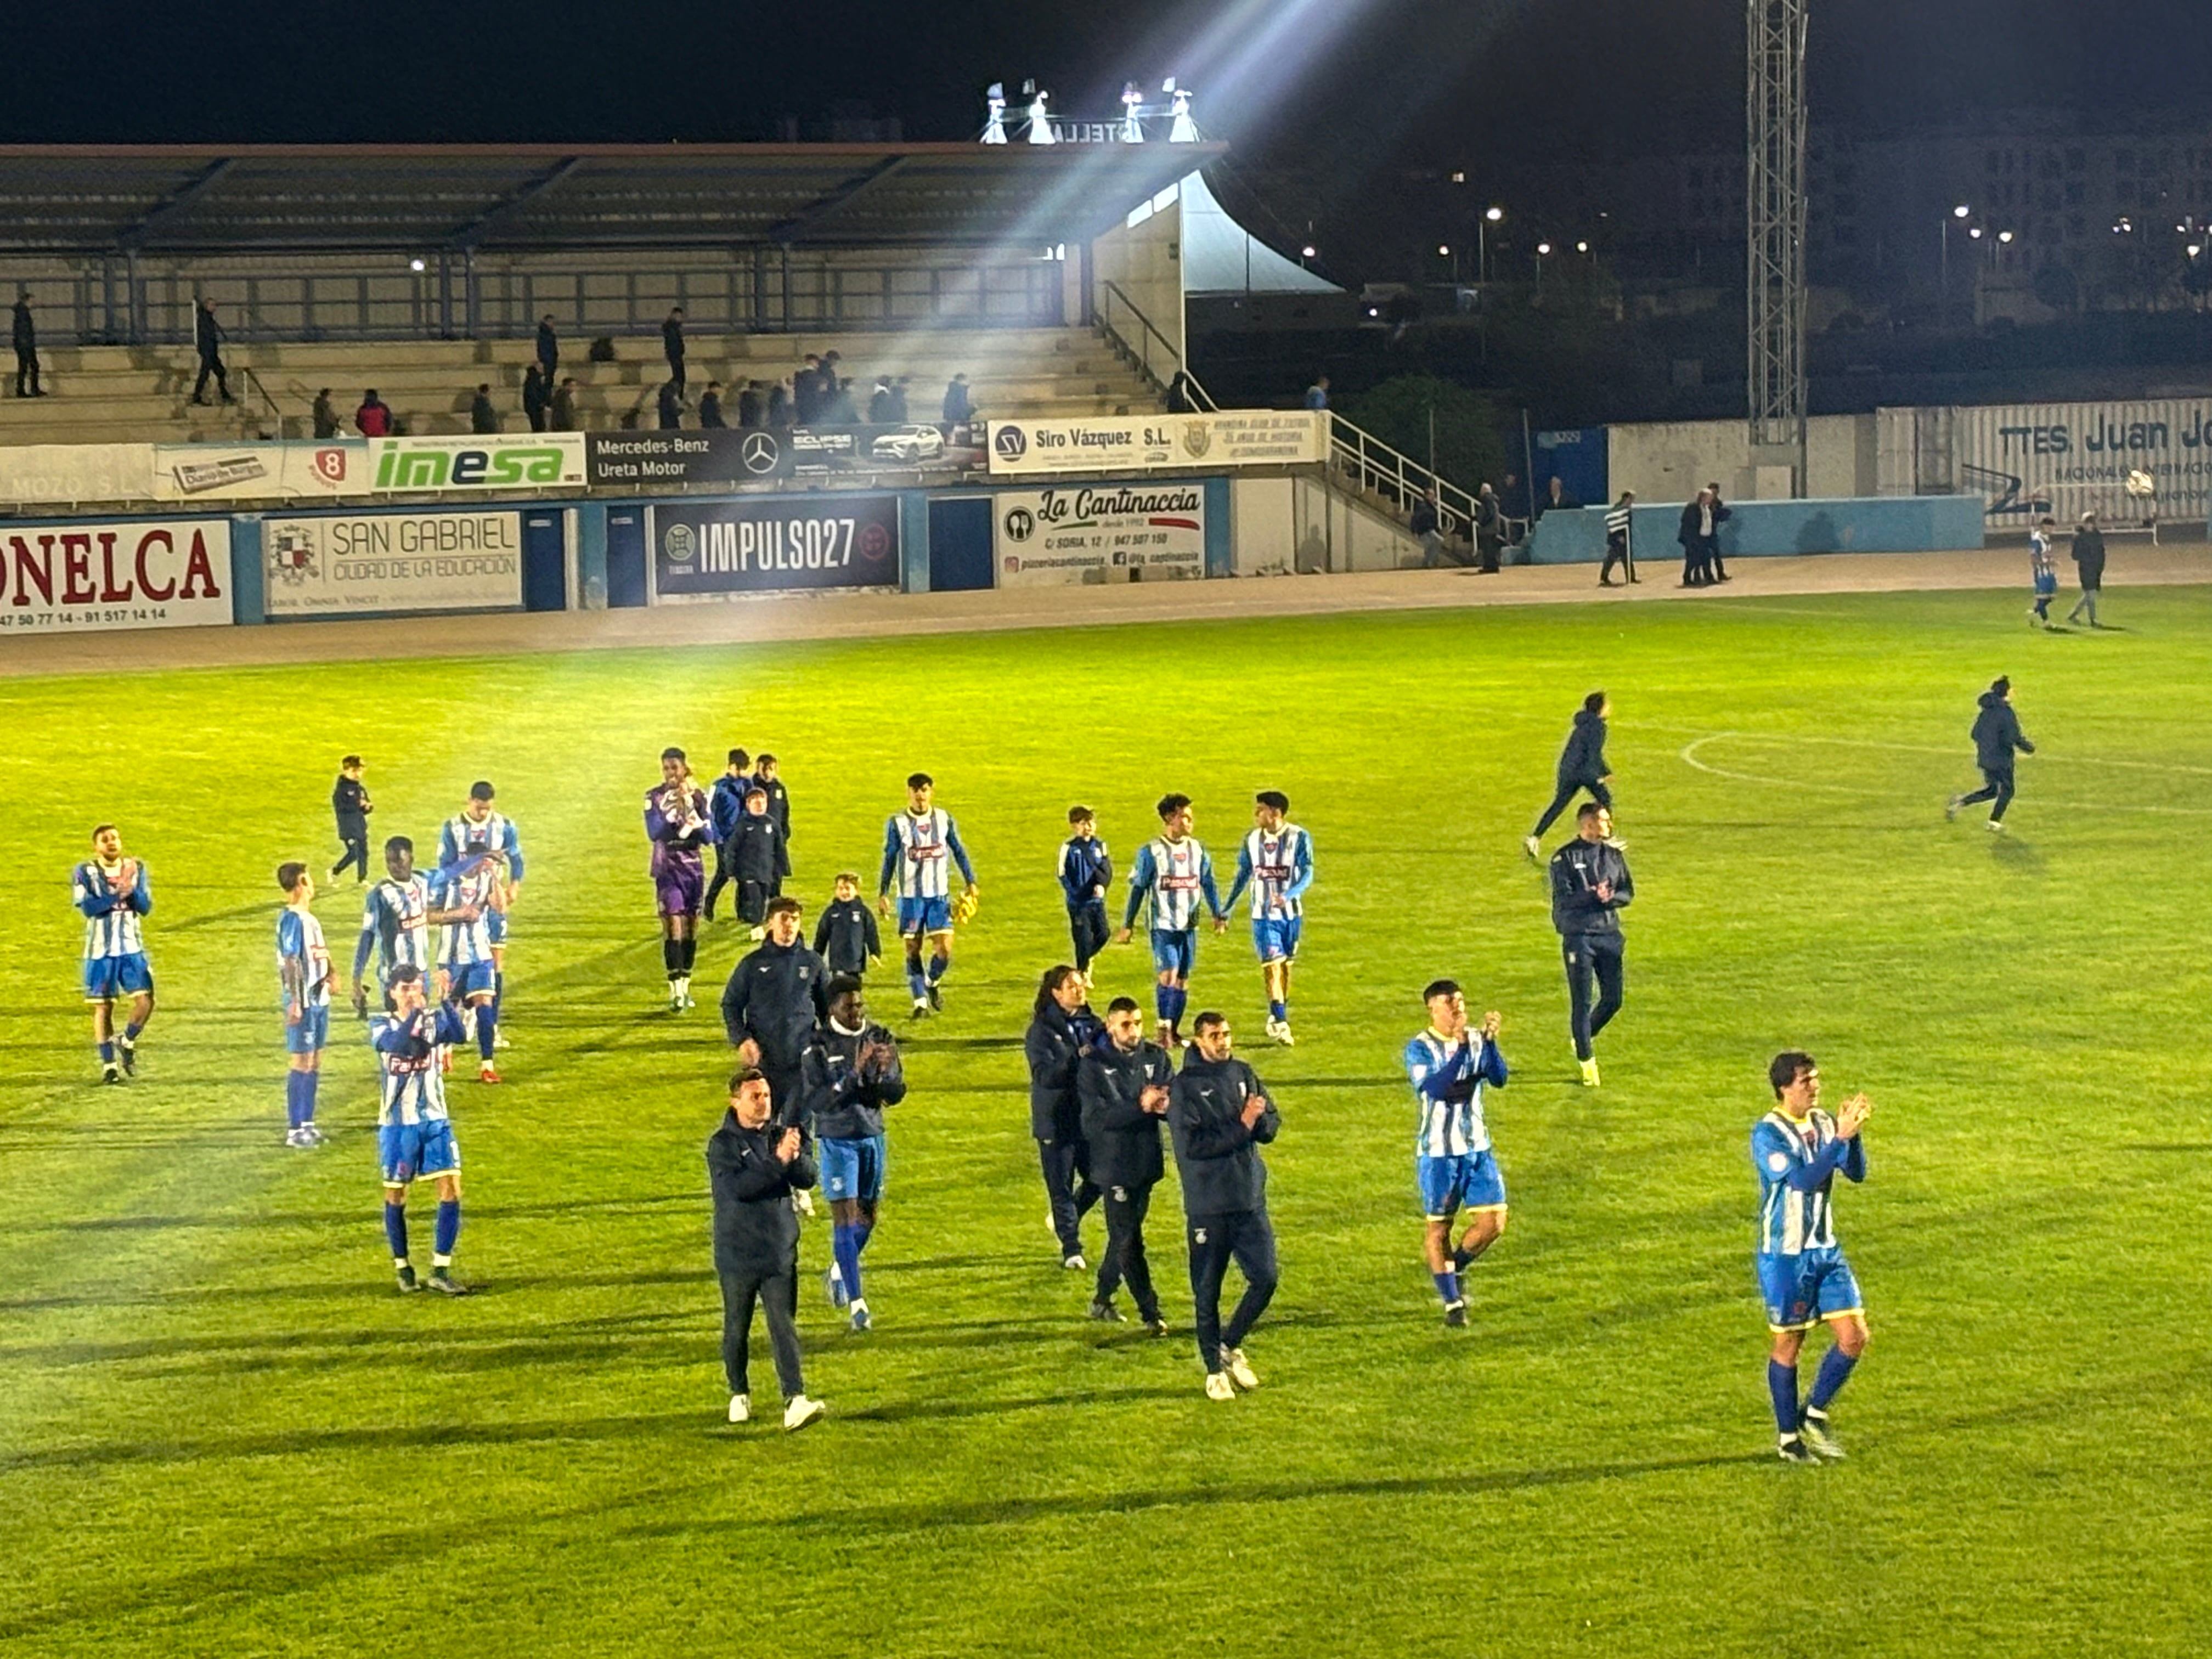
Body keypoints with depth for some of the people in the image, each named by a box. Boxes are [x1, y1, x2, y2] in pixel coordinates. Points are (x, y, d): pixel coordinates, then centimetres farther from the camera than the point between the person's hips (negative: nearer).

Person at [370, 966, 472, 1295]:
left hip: (435, 1120, 1)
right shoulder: (382, 1026, -4)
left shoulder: (435, 1019, 0)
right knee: (396, 1196, 7)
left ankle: (440, 1270, -2)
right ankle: (402, 1267, 24)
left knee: (451, 1190, -8)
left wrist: (445, 1002, -34)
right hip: (396, 1123, -1)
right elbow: (399, 1044, -27)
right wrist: (416, 1012, -33)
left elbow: (460, 1036, -22)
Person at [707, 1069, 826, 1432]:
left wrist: (797, 1156, -22)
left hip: (781, 1252, 2)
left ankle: (795, 1402, -12)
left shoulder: (780, 1134, 5)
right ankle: (739, 1396, 28)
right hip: (738, 1255, -2)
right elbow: (738, 1187, -22)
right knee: (737, 1329, 11)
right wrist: (778, 1161, -28)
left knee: (785, 1327, -4)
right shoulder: (722, 1144, -7)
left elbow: (808, 1179, -1)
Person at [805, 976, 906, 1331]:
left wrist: (885, 1072, -23)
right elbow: (816, 1101, -19)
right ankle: (856, 1303, -5)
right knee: (844, 1218, -7)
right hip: (836, 1139, -5)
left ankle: (839, 1273, 39)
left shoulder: (879, 1039, 1)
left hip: (873, 1137, 5)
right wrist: (855, 1073, -28)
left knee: (868, 1216, 12)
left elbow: (897, 1092, 0)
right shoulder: (818, 1047, -12)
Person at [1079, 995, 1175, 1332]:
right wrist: (1141, 1107, -29)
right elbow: (1095, 1116, -19)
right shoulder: (1093, 1065, -9)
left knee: (1125, 1236, 15)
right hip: (1114, 1163, -5)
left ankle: (1102, 1298, 31)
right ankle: (1150, 1312, 1)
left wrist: (1165, 1105, -26)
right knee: (1128, 1241, -4)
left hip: (1148, 1161, 5)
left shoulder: (1156, 1057, 2)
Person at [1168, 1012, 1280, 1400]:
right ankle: (1214, 1370, 17)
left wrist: (1258, 1119, -14)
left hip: (1250, 1200, 4)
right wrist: (1242, 1125, -17)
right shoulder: (1184, 1087, -7)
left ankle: (1230, 1345, 23)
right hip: (1208, 1205, -4)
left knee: (1265, 1278, 2)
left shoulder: (1243, 1074, 9)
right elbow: (1194, 1144, -16)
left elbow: (1271, 1124, 9)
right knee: (1207, 1292, 4)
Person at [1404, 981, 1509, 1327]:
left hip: (1477, 1147, 4)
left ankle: (1454, 1270, 24)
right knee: (1438, 1227, 2)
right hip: (1437, 1152, -4)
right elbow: (1434, 1088, -26)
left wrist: (1490, 1041, -26)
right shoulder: (1419, 1049, -9)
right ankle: (1452, 1302, 14)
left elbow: (1499, 1079, -12)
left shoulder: (1477, 1041, 4)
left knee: (1493, 1221, -1)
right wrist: (1461, 1049, -33)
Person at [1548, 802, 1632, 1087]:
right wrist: (1593, 896, -24)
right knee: (1581, 1001, -3)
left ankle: (1584, 1038, 31)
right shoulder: (1565, 858, -6)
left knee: (1613, 999, 5)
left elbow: (1628, 892, 9)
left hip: (1609, 934, 5)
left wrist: (1610, 897, -12)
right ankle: (1587, 1061, 5)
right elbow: (1562, 900, -12)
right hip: (1578, 937, -5)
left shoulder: (1613, 855, 11)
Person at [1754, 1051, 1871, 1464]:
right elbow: (1803, 1179, -27)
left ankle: (1814, 1415, 19)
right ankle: (1788, 1436, 19)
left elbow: (1857, 1173, 0)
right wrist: (1840, 1138, -31)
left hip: (1826, 1250, 6)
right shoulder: (1768, 1133, -15)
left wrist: (1853, 1132, -16)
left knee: (1854, 1336, 1)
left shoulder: (1824, 1123, 5)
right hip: (1784, 1256, -6)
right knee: (1788, 1344, 5)